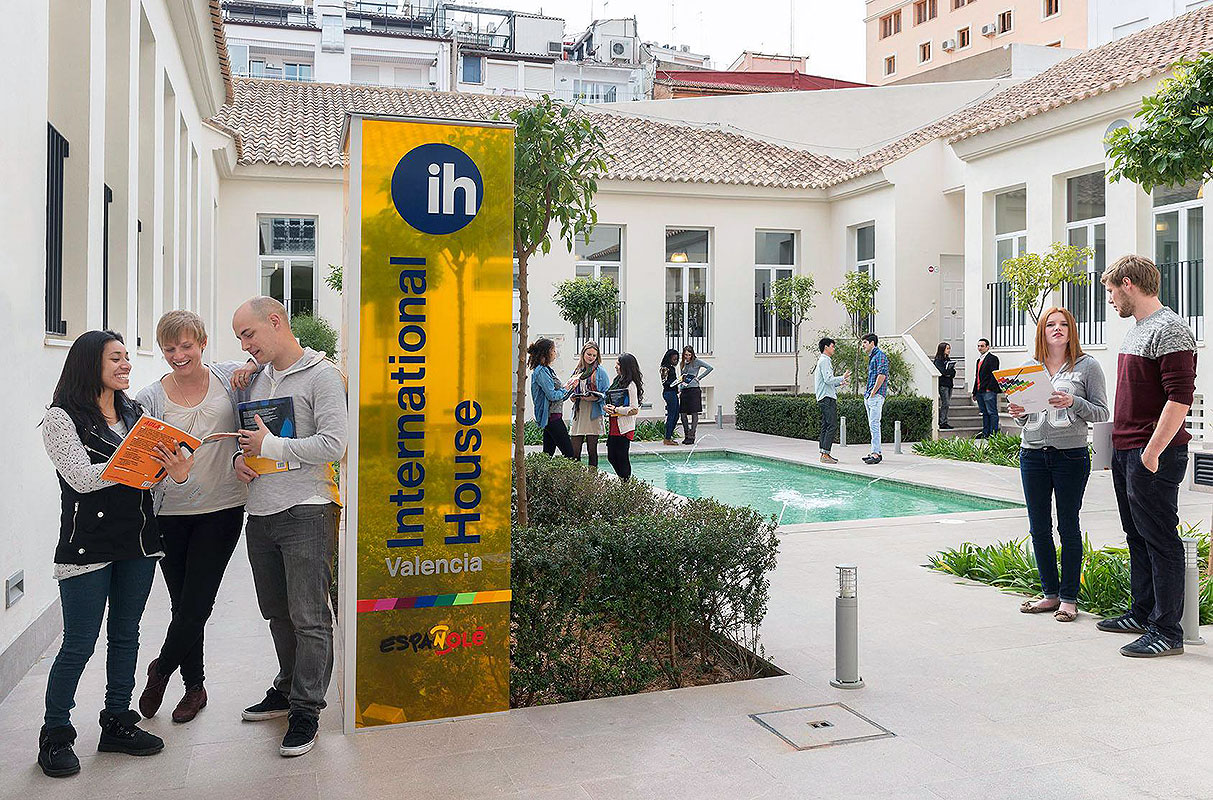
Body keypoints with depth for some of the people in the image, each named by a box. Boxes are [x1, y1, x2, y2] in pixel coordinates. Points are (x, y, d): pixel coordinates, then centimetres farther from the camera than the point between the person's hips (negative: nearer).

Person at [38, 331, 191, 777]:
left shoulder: (134, 413, 12)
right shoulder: (62, 417, -6)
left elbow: (153, 467, 7)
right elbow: (81, 477, -16)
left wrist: (176, 470, -16)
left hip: (138, 539, 6)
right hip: (87, 545, -6)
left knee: (125, 636, 12)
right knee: (79, 645, -1)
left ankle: (117, 724, 25)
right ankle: (55, 736, 16)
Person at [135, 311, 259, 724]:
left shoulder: (230, 377, -1)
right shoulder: (150, 398, 1)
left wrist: (254, 366, -10)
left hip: (222, 509, -1)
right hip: (170, 514, 2)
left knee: (196, 602, -2)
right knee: (184, 604, 10)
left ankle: (160, 670, 25)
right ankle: (194, 686, 29)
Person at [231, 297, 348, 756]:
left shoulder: (322, 375, -8)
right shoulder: (256, 377, 16)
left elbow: (333, 444, -17)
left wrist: (270, 446, -14)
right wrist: (240, 457, 4)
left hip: (305, 511, -8)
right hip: (260, 511, 8)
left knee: (309, 617, -2)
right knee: (277, 613, 18)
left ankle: (306, 710, 9)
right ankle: (288, 689, 34)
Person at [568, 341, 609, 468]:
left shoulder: (600, 371, 1)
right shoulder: (577, 371, 14)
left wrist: (595, 398, -18)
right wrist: (573, 396, 0)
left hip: (594, 414, -4)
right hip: (579, 414, 4)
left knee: (592, 449, 3)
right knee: (574, 450, 0)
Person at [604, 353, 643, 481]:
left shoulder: (631, 384, -13)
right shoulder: (618, 381, 13)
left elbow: (634, 410, -18)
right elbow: (609, 397, 24)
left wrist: (616, 409, -15)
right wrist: (607, 407, 4)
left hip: (624, 427, -9)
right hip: (613, 426, 9)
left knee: (622, 458, -1)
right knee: (612, 457, 12)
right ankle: (623, 480, 25)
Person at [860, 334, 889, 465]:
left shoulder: (880, 355, -9)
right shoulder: (872, 357, 21)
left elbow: (882, 375, -19)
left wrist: (873, 393, -17)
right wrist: (867, 393, 16)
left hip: (876, 395, -10)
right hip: (869, 396, 10)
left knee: (874, 424, -12)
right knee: (872, 425, 12)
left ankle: (876, 454, -13)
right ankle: (876, 452, 17)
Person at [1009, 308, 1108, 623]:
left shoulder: (1087, 366, 0)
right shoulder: (1029, 367, 10)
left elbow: (1102, 412, -3)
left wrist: (1073, 402, -19)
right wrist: (1019, 413, -5)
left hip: (1071, 455, -4)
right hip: (1032, 454, 4)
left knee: (1068, 527, 2)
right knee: (1039, 528, 8)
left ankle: (1069, 598, 12)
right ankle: (1050, 594, 20)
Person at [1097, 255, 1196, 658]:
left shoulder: (1170, 330, -14)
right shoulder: (1137, 331, 16)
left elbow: (1180, 398, -22)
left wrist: (1152, 452, -23)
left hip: (1154, 455, -10)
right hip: (1125, 451, 10)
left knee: (1160, 541, -3)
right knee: (1138, 537, 17)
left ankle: (1167, 631, 3)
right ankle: (1143, 613, 28)